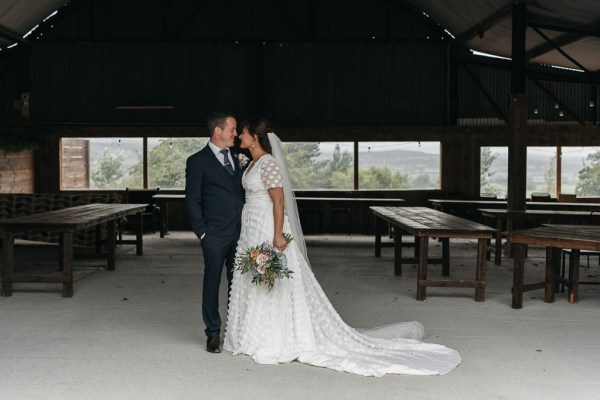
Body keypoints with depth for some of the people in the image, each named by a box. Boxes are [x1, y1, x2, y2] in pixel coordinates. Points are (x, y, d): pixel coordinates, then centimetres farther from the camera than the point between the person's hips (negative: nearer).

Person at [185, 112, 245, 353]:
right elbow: (192, 201, -4)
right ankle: (213, 334, 15)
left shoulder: (237, 158, 14)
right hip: (215, 236, -5)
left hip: (240, 233, 5)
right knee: (212, 283, 4)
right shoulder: (198, 161, -4)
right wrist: (202, 232, -8)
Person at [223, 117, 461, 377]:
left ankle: (277, 343, 6)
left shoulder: (268, 163, -16)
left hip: (267, 229, -10)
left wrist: (277, 236, -24)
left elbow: (278, 201, -21)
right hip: (253, 229, 10)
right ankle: (263, 336, 23)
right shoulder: (253, 164, 13)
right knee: (258, 284, 14)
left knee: (272, 284, -3)